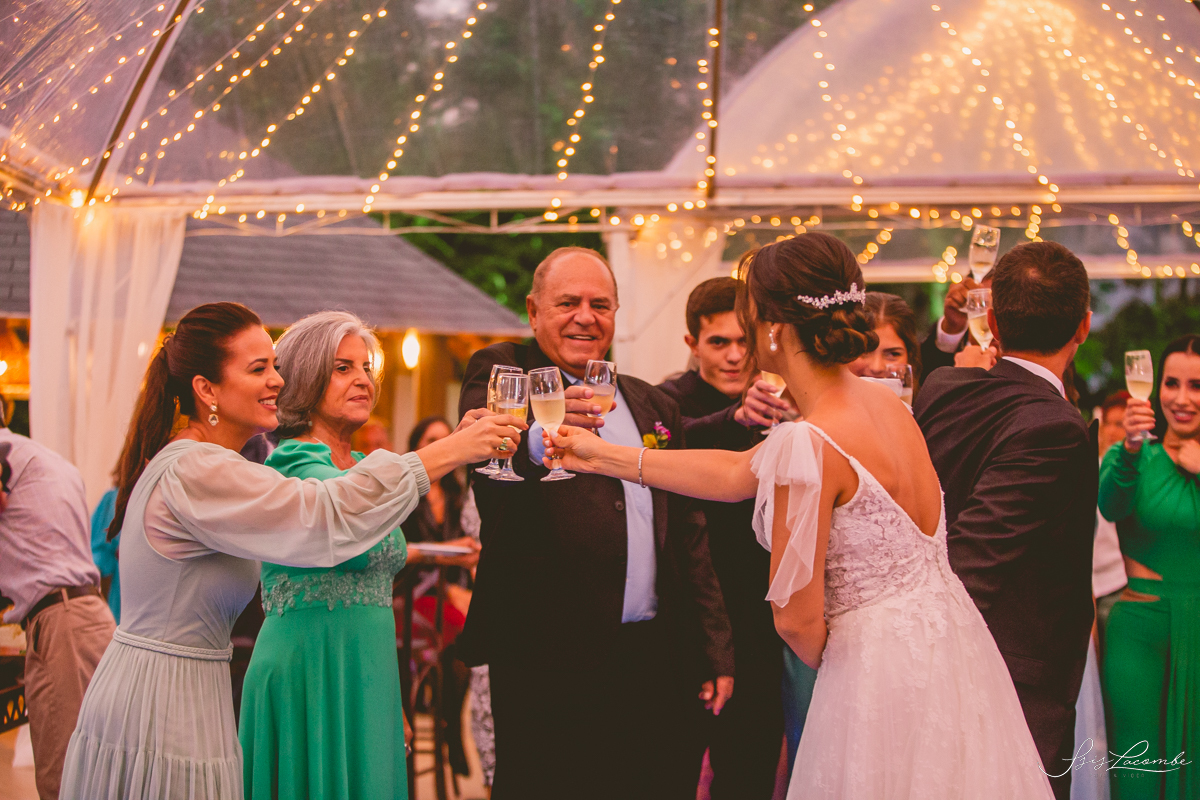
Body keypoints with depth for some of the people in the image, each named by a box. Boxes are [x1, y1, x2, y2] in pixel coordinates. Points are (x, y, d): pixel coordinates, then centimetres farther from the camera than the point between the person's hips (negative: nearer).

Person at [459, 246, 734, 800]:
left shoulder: (654, 407, 19)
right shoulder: (501, 372, 3)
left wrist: (715, 650, 14)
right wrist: (537, 437, -43)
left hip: (660, 663, 5)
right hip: (548, 661, -5)